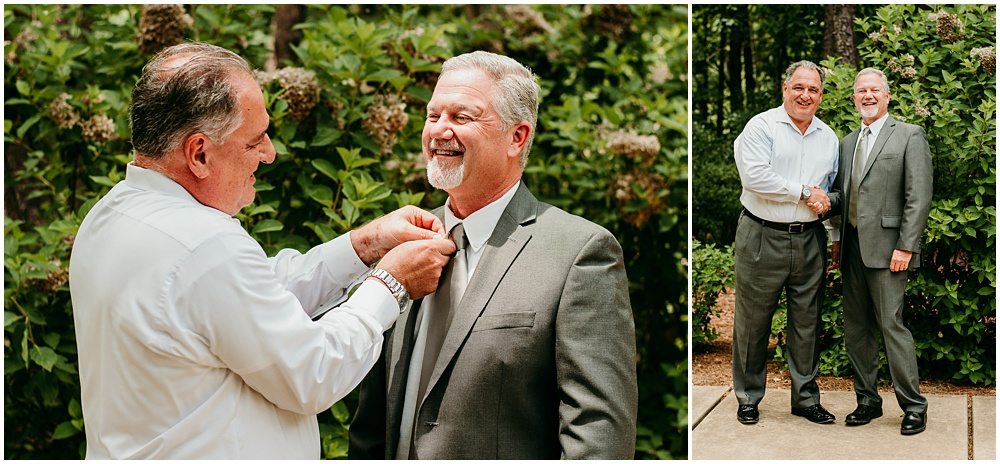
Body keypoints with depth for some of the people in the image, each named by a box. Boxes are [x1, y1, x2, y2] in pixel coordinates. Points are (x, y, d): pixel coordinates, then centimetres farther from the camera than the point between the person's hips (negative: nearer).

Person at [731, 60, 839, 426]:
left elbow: (834, 187, 22)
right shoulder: (762, 126, -4)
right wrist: (805, 193, -13)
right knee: (752, 322, 4)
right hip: (762, 238, -4)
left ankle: (806, 398, 23)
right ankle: (748, 399, 18)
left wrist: (825, 201, -2)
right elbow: (755, 177, -17)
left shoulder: (828, 137, 14)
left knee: (807, 322, 10)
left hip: (810, 241, 5)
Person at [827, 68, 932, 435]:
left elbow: (919, 197, -8)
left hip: (885, 248, -6)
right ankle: (868, 400, 20)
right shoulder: (848, 142, 18)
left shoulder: (909, 136, -1)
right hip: (852, 248, 7)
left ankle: (913, 405, 5)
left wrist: (905, 247, -14)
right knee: (856, 327, 9)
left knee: (891, 324, -7)